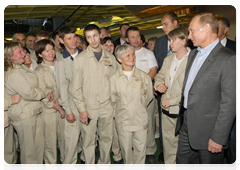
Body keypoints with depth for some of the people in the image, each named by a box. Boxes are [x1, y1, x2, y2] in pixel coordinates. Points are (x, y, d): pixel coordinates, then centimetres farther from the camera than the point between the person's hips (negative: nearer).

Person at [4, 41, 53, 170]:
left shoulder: (22, 68, 15)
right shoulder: (13, 74, -17)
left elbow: (33, 86, 19)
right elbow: (28, 94, -21)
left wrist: (47, 93, 2)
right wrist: (47, 92, -6)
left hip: (34, 112, 9)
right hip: (23, 116, -9)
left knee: (39, 145, 15)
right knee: (29, 150, 3)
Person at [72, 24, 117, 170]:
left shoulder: (110, 58, 6)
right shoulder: (80, 59, -3)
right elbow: (76, 87, -3)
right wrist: (82, 109, -8)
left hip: (107, 106, 3)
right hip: (89, 108, -2)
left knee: (107, 138, 13)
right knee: (88, 140, 7)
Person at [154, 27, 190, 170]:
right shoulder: (168, 59, 10)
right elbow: (160, 75, 23)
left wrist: (173, 100, -17)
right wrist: (159, 84, 0)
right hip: (167, 109, 7)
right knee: (168, 142, 18)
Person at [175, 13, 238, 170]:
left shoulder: (229, 59, -16)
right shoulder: (193, 54, 11)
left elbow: (229, 103, -19)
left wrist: (219, 138, -18)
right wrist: (181, 116, 13)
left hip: (208, 130, -7)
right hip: (186, 127, 7)